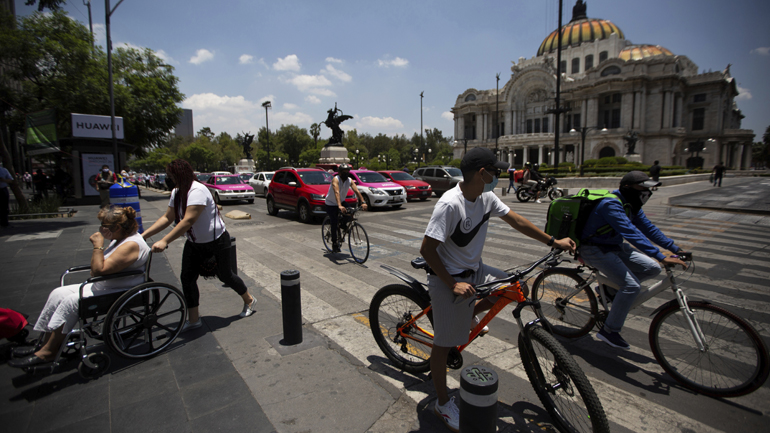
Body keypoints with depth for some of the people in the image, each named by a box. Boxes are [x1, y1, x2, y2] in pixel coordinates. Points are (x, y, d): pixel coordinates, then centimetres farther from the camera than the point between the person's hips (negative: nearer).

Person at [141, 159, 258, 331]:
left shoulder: (197, 191, -27)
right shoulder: (176, 193, 1)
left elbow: (188, 221, -35)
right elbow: (167, 218, 5)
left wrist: (164, 241, -39)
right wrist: (144, 235, -2)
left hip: (216, 241, -8)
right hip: (194, 243, 8)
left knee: (224, 275, 5)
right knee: (187, 278, 2)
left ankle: (249, 300, 29)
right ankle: (193, 319, 15)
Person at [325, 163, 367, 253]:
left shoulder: (350, 180, -12)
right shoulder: (335, 179, -27)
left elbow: (357, 191, -23)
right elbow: (337, 193, -43)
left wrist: (363, 202, -39)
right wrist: (340, 206, -58)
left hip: (341, 202, 5)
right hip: (331, 204, -5)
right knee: (334, 223, -9)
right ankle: (334, 244, 7)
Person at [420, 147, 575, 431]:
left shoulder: (486, 198, -3)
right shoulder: (450, 204, -28)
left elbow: (515, 220, 10)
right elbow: (427, 249, -26)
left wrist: (553, 241, 12)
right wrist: (453, 284, -24)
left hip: (474, 270, 8)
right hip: (449, 279, -8)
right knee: (444, 342, 4)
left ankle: (468, 315, 23)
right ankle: (443, 403, 26)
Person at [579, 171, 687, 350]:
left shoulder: (631, 205, 5)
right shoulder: (611, 205, -26)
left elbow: (648, 227, 11)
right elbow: (632, 233, -34)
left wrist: (675, 248, 5)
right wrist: (662, 257, -37)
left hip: (615, 246, 9)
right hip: (595, 249, -9)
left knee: (652, 268, -1)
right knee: (631, 285, -18)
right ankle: (609, 331, -5)